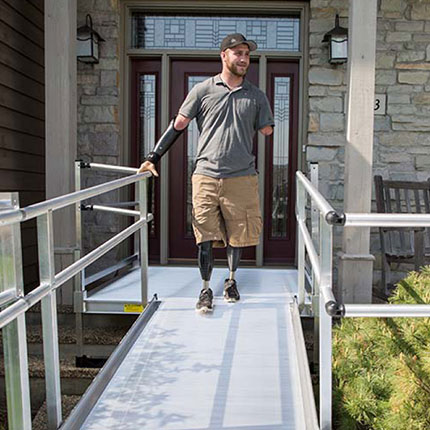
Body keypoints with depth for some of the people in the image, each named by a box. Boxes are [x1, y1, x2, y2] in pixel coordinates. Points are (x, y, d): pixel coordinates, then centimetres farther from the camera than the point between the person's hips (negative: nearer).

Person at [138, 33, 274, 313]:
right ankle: (206, 290, 15)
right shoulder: (203, 91, 7)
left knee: (237, 235, 9)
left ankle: (232, 281, 32)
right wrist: (153, 157, 4)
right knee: (206, 237, -1)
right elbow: (179, 125, 7)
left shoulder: (256, 96, 13)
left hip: (242, 177, 2)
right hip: (207, 176, -1)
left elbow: (267, 133, 19)